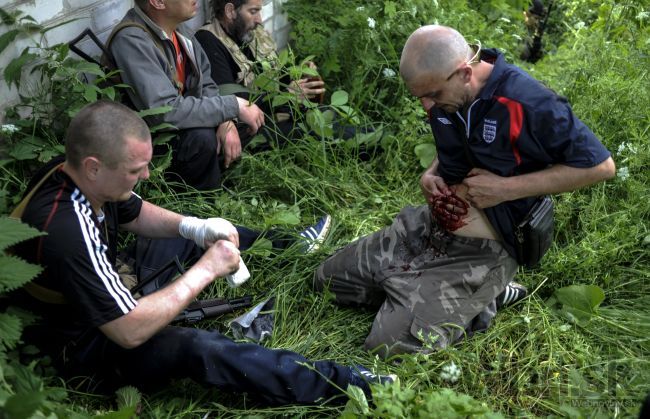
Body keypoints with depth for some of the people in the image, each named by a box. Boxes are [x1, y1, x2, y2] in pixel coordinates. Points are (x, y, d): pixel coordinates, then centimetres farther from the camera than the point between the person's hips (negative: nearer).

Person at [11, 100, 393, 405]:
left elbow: (137, 214, 8)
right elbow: (130, 332, -36)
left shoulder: (77, 176, -12)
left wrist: (194, 227, -11)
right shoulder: (67, 232, -39)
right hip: (81, 351, -9)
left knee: (186, 237, 12)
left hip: (104, 301, 10)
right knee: (197, 348, -30)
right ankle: (345, 384, -25)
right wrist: (206, 270, -29)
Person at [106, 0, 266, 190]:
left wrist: (226, 122, -15)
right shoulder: (131, 41, -27)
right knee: (202, 136, -31)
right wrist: (233, 106, -27)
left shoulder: (176, 28, -3)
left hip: (182, 131, 8)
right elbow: (165, 112, -35)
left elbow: (206, 85, 4)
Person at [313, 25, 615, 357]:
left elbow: (600, 165, -19)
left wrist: (507, 189, -23)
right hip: (428, 225, 8)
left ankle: (478, 299, 4)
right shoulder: (443, 95, -2)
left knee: (391, 344, -17)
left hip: (484, 249, -7)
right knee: (327, 279, 8)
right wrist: (430, 174, -4)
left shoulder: (528, 104, -25)